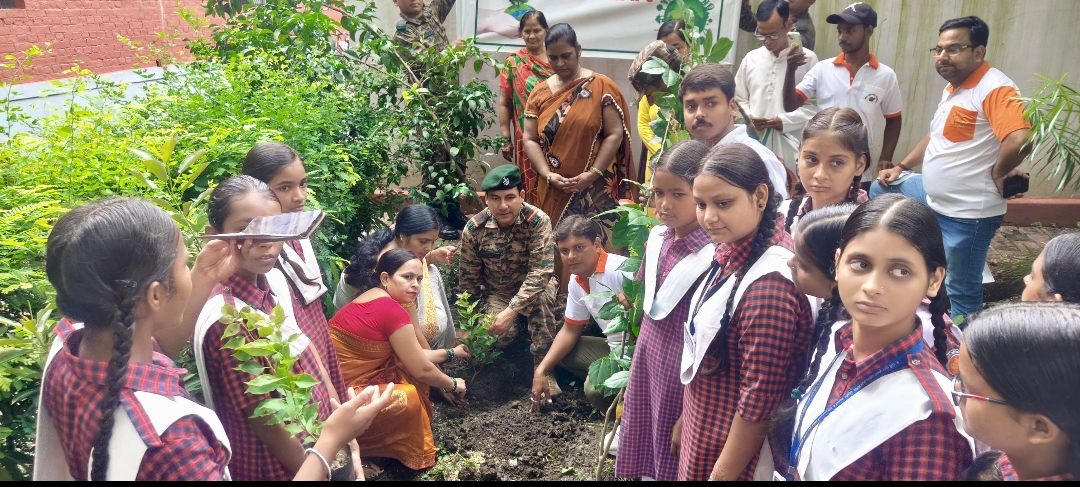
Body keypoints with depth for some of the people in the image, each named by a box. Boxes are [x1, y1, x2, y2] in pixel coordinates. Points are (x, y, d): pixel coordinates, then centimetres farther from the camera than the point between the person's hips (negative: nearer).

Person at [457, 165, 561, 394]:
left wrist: (512, 311, -40)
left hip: (533, 288, -1)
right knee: (500, 336, -28)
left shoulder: (538, 221, -25)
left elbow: (541, 272, -32)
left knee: (542, 294, -37)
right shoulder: (474, 228, -17)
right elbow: (467, 280, -5)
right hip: (496, 294, 1)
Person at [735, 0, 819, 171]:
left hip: (789, 145, -3)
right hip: (753, 142, 3)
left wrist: (786, 121, -13)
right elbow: (739, 99, 16)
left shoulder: (807, 58, 0)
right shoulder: (751, 59, 10)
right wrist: (749, 118, -4)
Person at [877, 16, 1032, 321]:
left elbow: (1020, 140, -35)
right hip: (937, 207, 9)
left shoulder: (995, 89, -21)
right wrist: (902, 166, 17)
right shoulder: (953, 87, 11)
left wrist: (997, 174, -19)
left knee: (960, 293, 4)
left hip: (969, 215, -9)